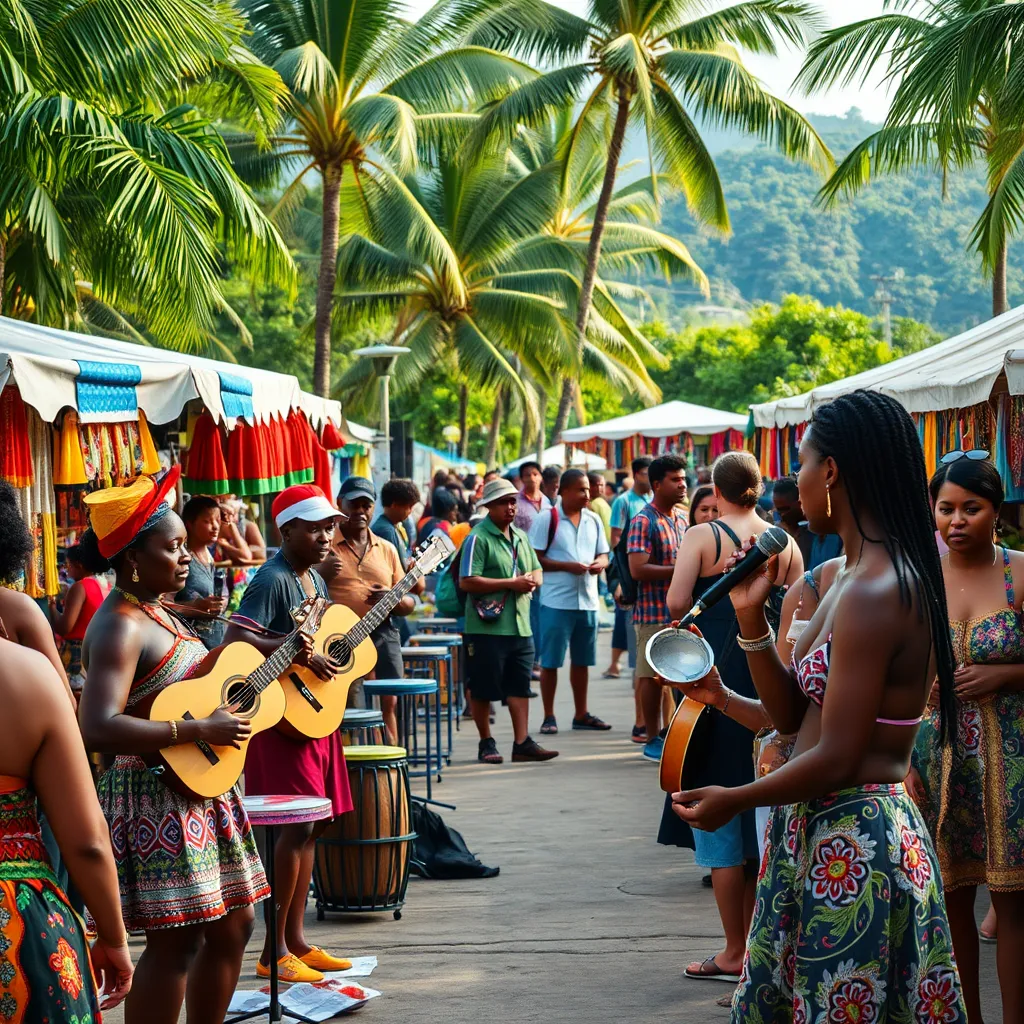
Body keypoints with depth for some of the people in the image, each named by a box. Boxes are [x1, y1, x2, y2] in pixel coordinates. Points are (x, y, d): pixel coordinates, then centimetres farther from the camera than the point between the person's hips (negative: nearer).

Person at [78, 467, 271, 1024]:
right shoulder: (120, 627, -18)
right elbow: (98, 727, -30)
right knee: (175, 942, -7)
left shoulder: (155, 613, 12)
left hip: (200, 792, 10)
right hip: (155, 797, -10)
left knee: (233, 925, 14)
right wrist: (199, 731, -26)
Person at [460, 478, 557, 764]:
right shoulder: (478, 538, -9)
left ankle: (522, 743, 7)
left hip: (520, 626, 7)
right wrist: (511, 583, -17)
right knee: (483, 689, 2)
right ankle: (486, 744, 13)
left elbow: (537, 572, 23)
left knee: (520, 686, 5)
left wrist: (531, 580, -2)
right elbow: (467, 582, -18)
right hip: (486, 626, -7)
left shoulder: (520, 537, 15)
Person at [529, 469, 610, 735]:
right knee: (550, 661, 0)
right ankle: (549, 717, 7)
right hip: (556, 601, -5)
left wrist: (600, 563, -7)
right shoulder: (547, 519, -5)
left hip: (587, 600, 5)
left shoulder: (594, 520, 11)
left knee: (581, 660, 13)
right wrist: (568, 566, -16)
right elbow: (534, 558, -8)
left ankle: (581, 714, 22)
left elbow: (603, 554, 17)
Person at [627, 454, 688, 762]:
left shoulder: (681, 518, 13)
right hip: (654, 612, -7)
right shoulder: (644, 521, -11)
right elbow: (638, 569, -19)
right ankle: (653, 739, 9)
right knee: (652, 676, 1)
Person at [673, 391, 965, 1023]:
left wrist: (733, 801, -8)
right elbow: (792, 716, 13)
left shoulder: (875, 593, -21)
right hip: (818, 834, 10)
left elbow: (835, 759, -22)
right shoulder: (849, 578, 10)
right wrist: (752, 617, 2)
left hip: (852, 845, -10)